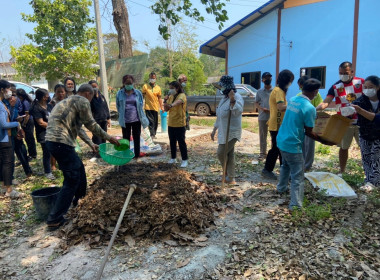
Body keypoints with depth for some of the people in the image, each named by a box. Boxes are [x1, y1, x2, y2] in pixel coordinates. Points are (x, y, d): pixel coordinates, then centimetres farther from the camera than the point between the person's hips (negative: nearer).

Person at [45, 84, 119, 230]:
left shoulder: (69, 101, 27)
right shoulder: (82, 101, -4)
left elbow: (79, 128, 31)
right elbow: (91, 124, -4)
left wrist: (91, 144, 34)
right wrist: (108, 137, 6)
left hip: (52, 140, 10)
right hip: (61, 142, -10)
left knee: (79, 168, 25)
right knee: (72, 180, -3)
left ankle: (79, 199, 43)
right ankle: (54, 219, 1)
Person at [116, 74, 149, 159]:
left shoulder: (138, 93, -1)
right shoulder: (120, 93, -3)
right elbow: (118, 106, 9)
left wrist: (140, 115, 7)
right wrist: (122, 115, 9)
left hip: (136, 120, 1)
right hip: (125, 120, 0)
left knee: (137, 138, 9)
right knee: (126, 138, 10)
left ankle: (137, 155, 21)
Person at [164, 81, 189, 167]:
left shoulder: (182, 95, -11)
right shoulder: (170, 97, 11)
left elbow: (179, 101, -36)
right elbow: (166, 109, 10)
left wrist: (171, 105, -56)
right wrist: (165, 104, -11)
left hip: (180, 124, -7)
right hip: (171, 124, 7)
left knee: (181, 142, 0)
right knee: (172, 142, 14)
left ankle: (184, 160, 11)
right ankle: (173, 158, 28)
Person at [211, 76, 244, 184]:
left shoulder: (237, 97, -16)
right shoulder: (224, 98, 13)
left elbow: (238, 111, -36)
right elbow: (219, 115, 20)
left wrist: (232, 101, -52)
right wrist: (214, 130, 22)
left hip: (231, 132, -8)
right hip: (223, 132, 8)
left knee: (221, 153, -4)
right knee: (229, 154, 11)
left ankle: (229, 177, 17)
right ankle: (230, 178, 19)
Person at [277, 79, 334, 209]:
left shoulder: (292, 99, 4)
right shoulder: (310, 108, -19)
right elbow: (308, 132, -13)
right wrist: (323, 141, 0)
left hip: (281, 140, 9)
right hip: (293, 145, -9)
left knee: (285, 165, 30)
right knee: (297, 176, -1)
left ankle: (281, 188, 48)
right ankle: (295, 205, 1)